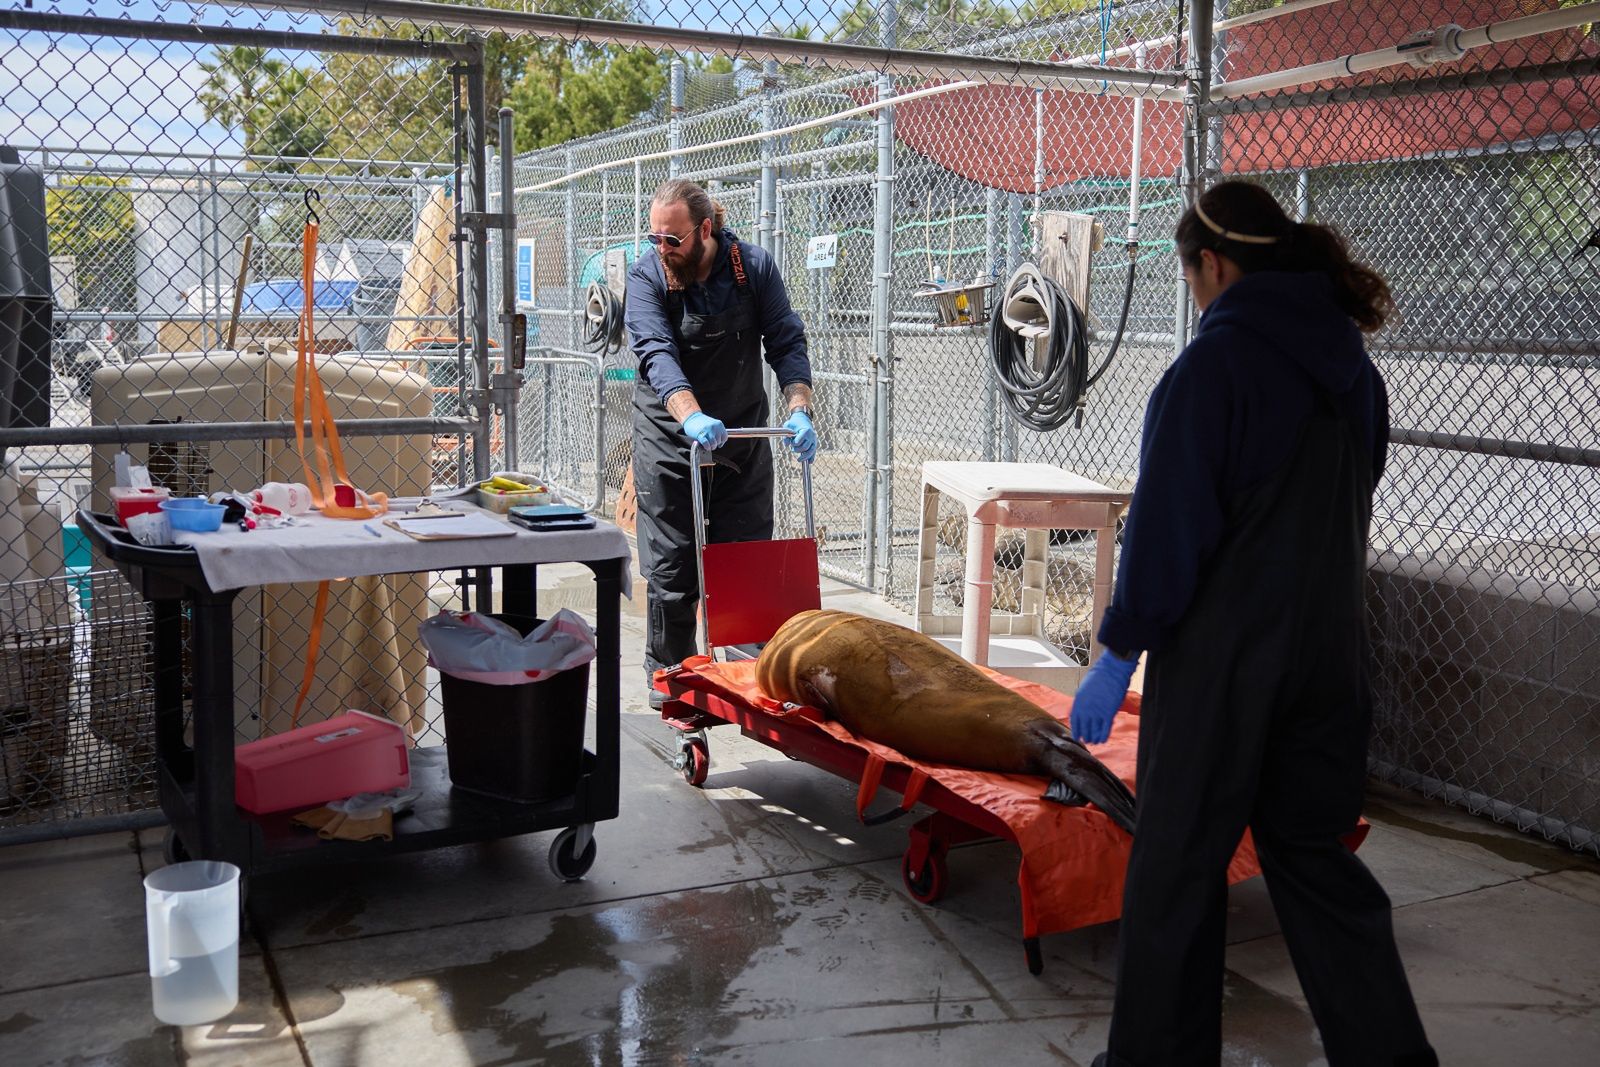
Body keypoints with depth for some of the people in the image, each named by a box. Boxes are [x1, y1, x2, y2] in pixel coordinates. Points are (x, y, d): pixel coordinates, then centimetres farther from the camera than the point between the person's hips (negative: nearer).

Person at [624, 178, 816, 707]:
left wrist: (798, 409, -25)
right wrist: (692, 416, -44)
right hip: (669, 438, -2)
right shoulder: (646, 277, -12)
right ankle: (667, 673, 17)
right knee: (670, 566, 0)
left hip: (743, 434, 2)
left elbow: (787, 343, -8)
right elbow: (657, 355, -27)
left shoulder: (754, 267, -7)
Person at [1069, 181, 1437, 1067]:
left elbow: (1169, 525, -16)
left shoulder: (1216, 362, -14)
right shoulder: (1352, 367, 8)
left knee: (1178, 865, 7)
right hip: (1331, 653, 7)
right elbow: (1349, 510, 15)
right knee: (1314, 851, 18)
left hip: (1224, 658, -7)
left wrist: (1119, 653, -10)